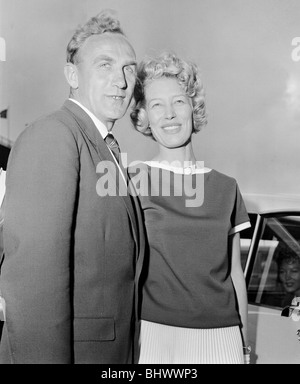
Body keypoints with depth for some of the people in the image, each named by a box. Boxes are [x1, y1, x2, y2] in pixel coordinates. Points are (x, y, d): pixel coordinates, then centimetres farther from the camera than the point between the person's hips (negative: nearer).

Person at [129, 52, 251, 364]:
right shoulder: (132, 181, -4)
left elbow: (234, 272, 11)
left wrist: (244, 344, 12)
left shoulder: (226, 188, 5)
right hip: (154, 334, -2)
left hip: (220, 336, 3)